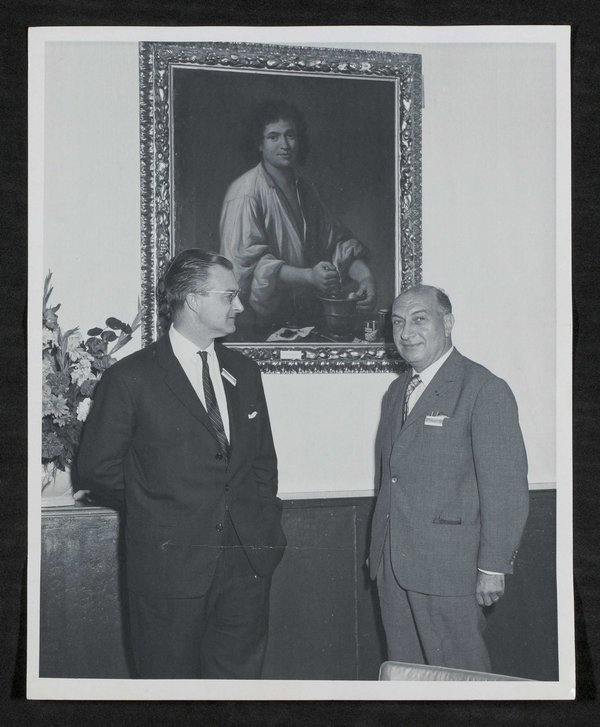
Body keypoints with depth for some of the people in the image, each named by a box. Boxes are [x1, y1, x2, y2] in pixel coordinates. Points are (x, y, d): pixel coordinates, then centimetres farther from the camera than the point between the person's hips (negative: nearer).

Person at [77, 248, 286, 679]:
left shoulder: (245, 373, 11)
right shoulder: (131, 378, -7)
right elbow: (98, 469, -2)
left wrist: (262, 520, 7)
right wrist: (155, 507, 2)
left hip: (247, 559, 4)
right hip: (169, 562, -4)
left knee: (240, 677, 11)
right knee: (171, 679, 9)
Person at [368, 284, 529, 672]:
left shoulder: (486, 390, -11)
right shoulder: (396, 391, 14)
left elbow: (506, 487, -14)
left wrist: (493, 566, -15)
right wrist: (379, 549, 15)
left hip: (449, 567, -7)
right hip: (392, 565, 7)